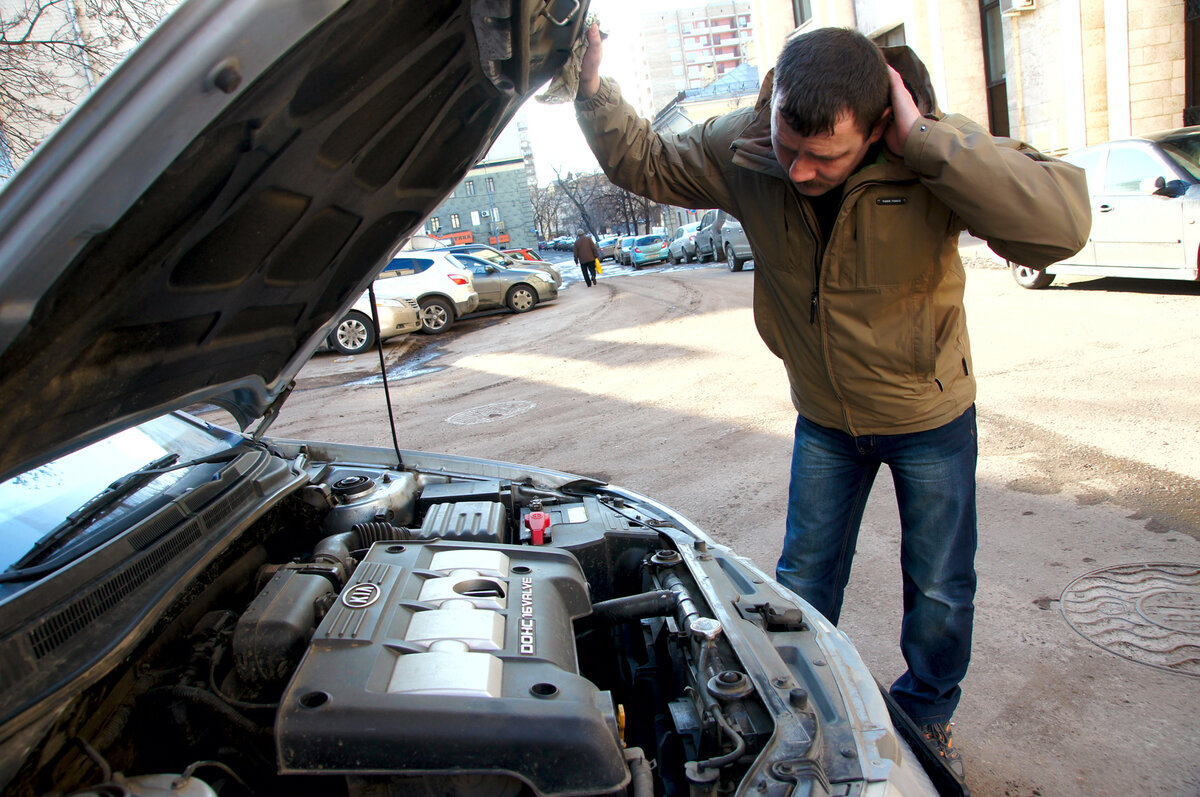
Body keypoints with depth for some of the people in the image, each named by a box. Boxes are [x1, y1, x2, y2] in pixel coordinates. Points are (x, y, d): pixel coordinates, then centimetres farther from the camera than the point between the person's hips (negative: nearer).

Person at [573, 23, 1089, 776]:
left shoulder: (937, 151, -27)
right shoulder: (741, 147, -19)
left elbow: (1063, 224, -40)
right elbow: (645, 163, -4)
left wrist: (925, 140, -42)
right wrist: (594, 89, -21)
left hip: (930, 413, -2)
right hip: (825, 417, 2)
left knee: (940, 590, 14)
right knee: (804, 580, 15)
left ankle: (926, 718, 43)